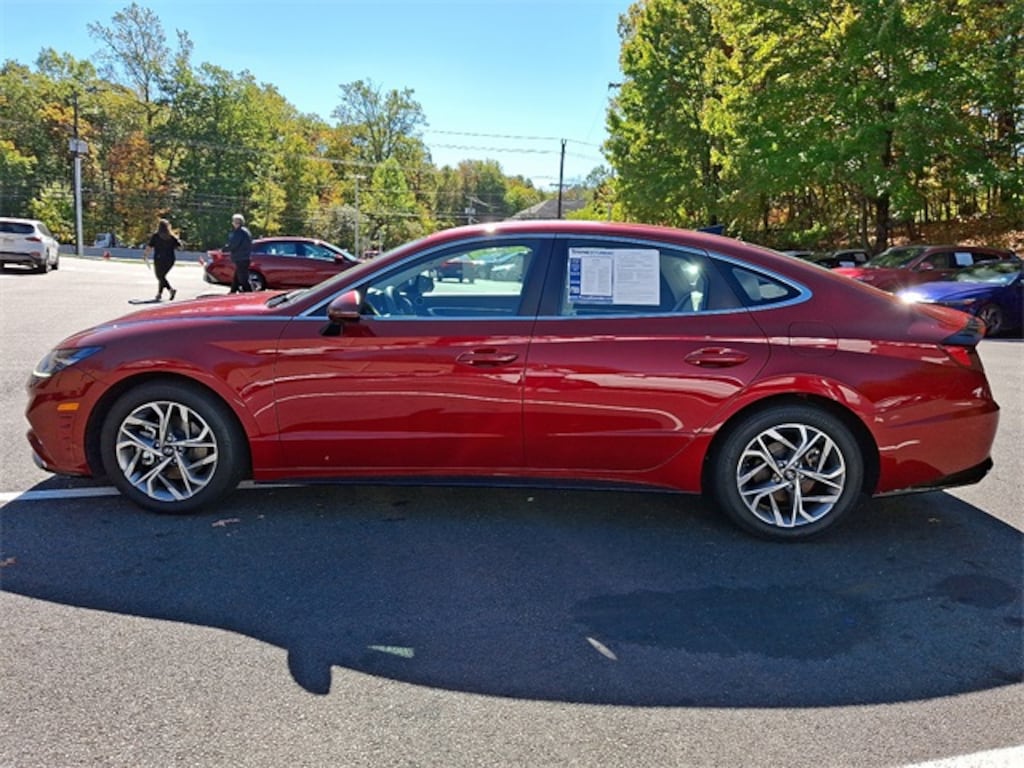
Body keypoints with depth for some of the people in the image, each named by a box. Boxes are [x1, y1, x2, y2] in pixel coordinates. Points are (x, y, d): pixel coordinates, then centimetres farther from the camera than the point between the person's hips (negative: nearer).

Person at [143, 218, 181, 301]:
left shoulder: (156, 236, -7)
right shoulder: (172, 237, 0)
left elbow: (149, 247, -10)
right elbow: (179, 246, 0)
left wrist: (145, 255, 3)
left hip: (159, 260, -4)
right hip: (170, 260, 4)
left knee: (160, 277, 3)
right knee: (162, 276, 18)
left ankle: (171, 289, -18)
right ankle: (159, 293, 21)